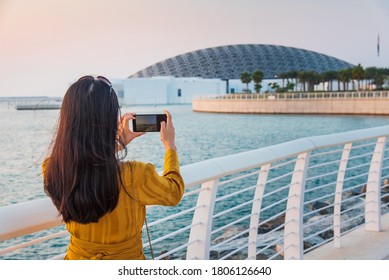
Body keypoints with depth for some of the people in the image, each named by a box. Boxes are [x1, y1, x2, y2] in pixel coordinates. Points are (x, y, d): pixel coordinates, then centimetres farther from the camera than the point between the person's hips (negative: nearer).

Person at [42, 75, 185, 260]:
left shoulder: (52, 170, -16)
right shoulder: (134, 176, -30)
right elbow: (174, 192, -7)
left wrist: (118, 144, 12)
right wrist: (170, 146, 6)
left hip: (77, 256, 5)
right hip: (126, 257, -4)